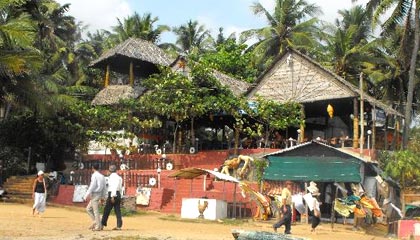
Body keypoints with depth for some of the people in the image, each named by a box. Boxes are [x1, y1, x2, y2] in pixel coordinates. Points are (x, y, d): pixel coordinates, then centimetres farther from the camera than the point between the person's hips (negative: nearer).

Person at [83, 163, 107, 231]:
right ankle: (95, 222, 12)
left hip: (94, 195, -8)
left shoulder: (94, 175, -11)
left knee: (96, 211, -3)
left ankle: (98, 226, -1)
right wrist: (102, 197, 21)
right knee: (88, 209, 16)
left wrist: (85, 196, -15)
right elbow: (104, 187, 14)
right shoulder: (102, 176, 12)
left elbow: (92, 187, -18)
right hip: (99, 195, 8)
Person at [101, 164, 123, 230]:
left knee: (106, 210, 0)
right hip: (118, 194, 8)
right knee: (118, 211, 4)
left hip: (112, 194, -8)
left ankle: (102, 224, 5)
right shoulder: (118, 177, 16)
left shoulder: (112, 176, -9)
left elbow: (114, 186, -19)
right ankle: (119, 226, 1)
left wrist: (112, 196, -23)